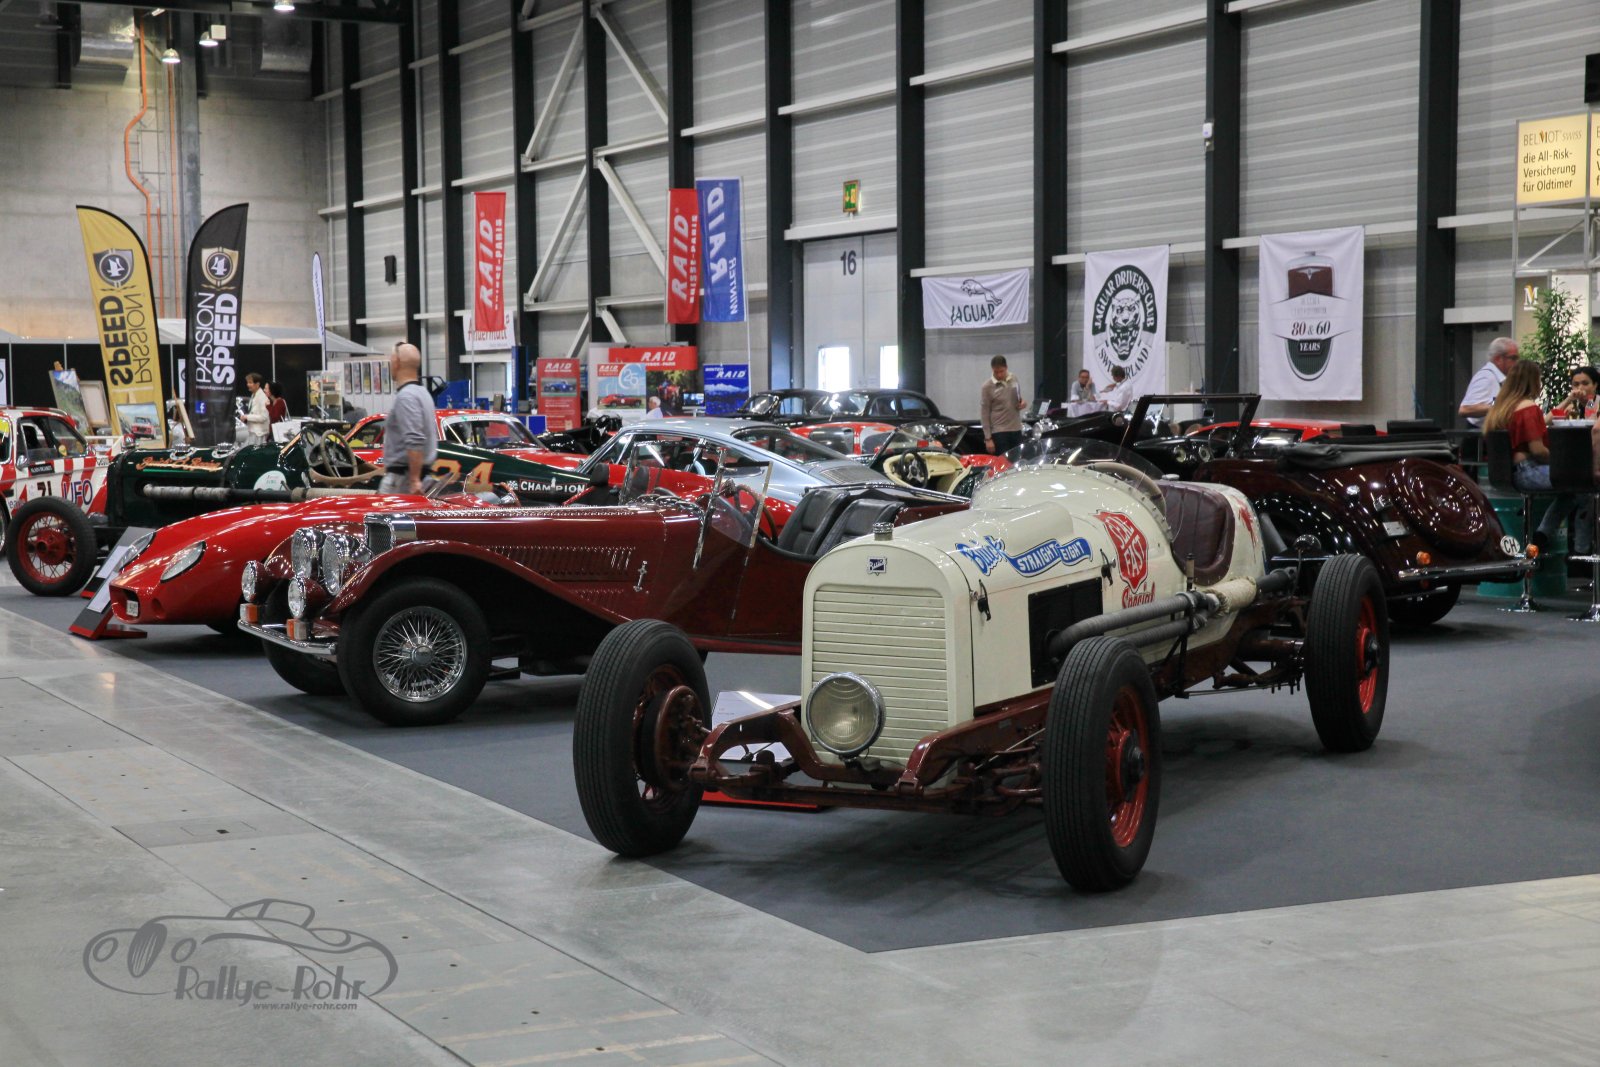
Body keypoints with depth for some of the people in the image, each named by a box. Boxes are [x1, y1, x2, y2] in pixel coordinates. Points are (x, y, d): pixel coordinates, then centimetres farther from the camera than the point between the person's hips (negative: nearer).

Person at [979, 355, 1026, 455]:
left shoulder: (1014, 379, 4)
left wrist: (1022, 402, -5)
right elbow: (984, 414, -8)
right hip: (999, 432, -5)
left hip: (1016, 429, 5)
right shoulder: (987, 387, -10)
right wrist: (988, 438, -12)